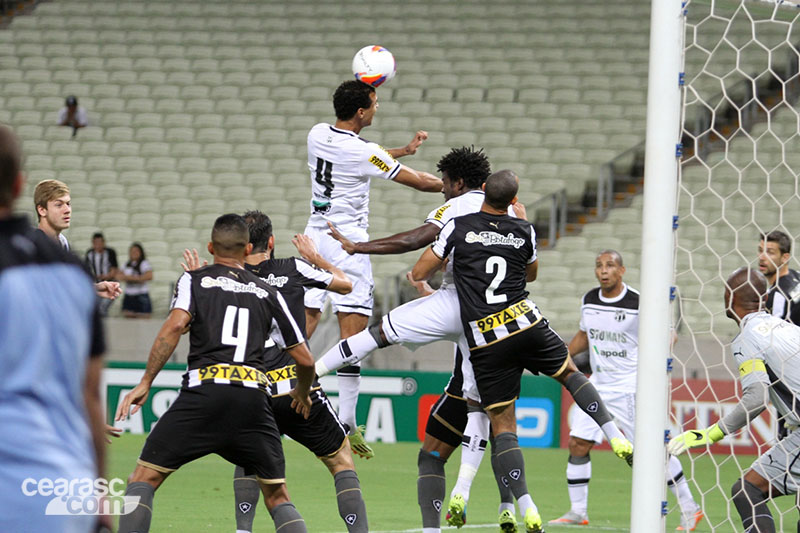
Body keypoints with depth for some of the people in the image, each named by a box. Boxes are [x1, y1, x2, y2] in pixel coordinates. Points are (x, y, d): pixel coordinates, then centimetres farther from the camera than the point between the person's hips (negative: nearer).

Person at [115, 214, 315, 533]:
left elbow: (174, 327, -6)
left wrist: (145, 383, -4)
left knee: (144, 479, 4)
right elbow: (304, 359, 22)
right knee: (277, 496, 14)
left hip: (204, 390, -2)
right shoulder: (268, 294, 21)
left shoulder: (194, 280, 14)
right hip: (254, 395, 2)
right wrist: (302, 394, 43)